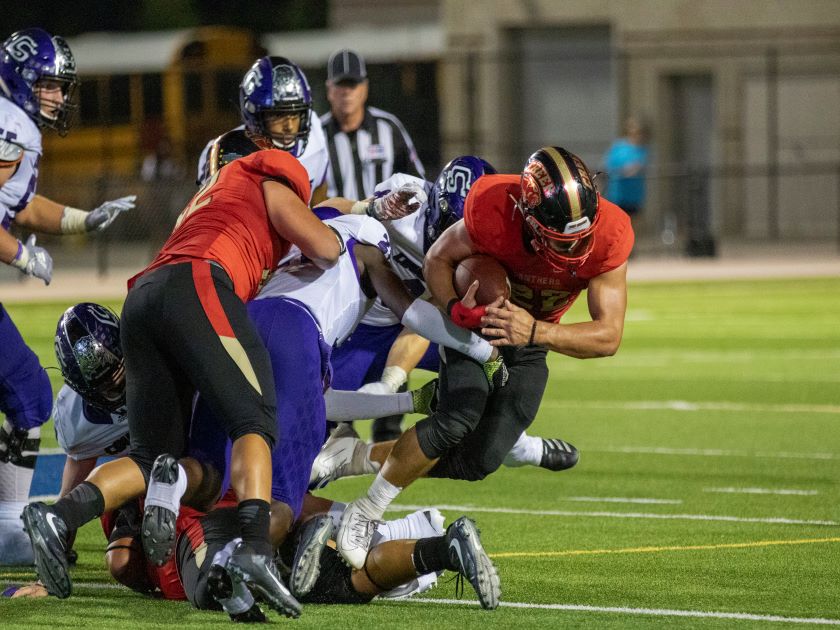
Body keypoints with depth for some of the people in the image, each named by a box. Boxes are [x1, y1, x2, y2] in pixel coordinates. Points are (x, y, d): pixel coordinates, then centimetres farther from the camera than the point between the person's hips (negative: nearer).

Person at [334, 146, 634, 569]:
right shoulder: (493, 209, -34)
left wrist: (535, 331, -46)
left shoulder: (609, 235, -31)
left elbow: (608, 336, -29)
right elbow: (438, 259, -14)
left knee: (481, 459, -9)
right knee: (459, 418, -28)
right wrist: (456, 310, -34)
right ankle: (362, 515, -11)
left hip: (530, 343, 3)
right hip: (478, 318, -3)